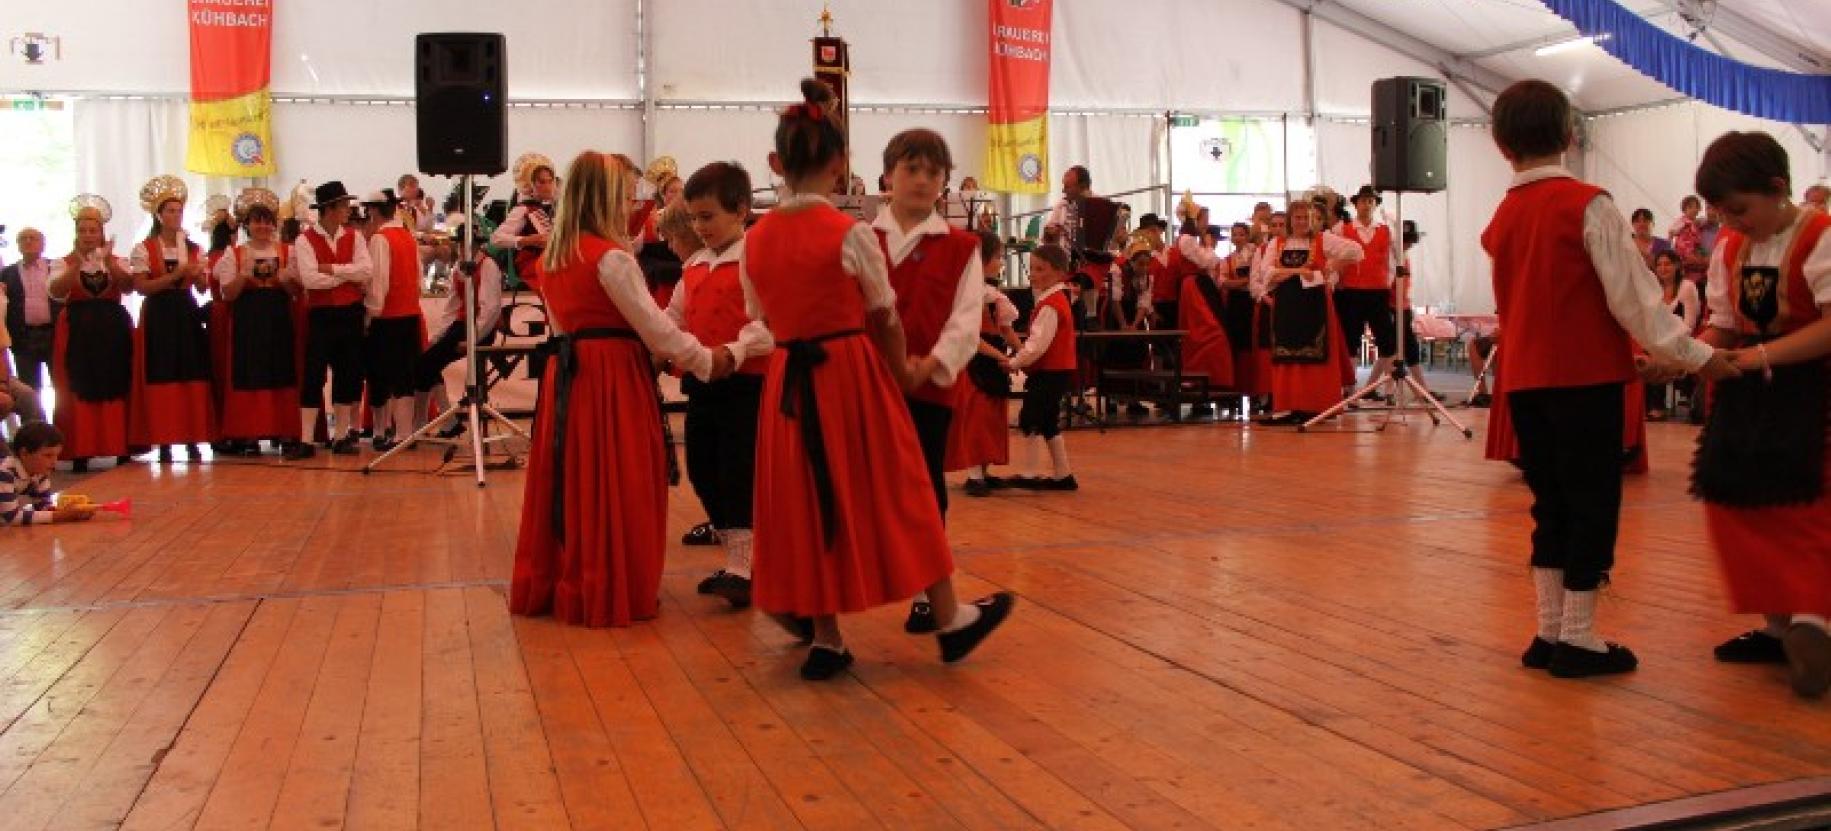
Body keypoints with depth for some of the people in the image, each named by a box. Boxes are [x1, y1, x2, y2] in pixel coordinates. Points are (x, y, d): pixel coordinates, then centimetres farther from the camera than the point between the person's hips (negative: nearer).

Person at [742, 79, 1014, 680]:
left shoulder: (754, 240, 1)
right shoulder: (852, 235, -12)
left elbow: (764, 320, 7)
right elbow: (884, 317, -1)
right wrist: (904, 371, 14)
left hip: (789, 382, 4)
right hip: (854, 375, -4)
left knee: (811, 502, 12)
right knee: (896, 496, 8)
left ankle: (824, 637, 17)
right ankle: (950, 619, 22)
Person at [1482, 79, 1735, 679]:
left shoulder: (1501, 220, 8)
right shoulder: (1587, 204, -10)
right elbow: (1633, 296, -12)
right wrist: (1696, 356, -3)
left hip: (1524, 380, 6)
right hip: (1585, 377, -5)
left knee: (1550, 504, 13)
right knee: (1592, 504, 4)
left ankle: (1549, 634, 16)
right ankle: (1577, 640, 7)